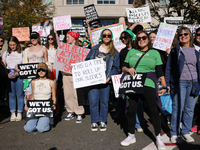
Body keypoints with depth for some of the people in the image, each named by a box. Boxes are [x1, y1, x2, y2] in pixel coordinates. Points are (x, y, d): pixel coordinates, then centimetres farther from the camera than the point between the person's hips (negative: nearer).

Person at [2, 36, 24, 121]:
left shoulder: (22, 53, 4)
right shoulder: (6, 53, 12)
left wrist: (18, 73, -14)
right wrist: (7, 74, -7)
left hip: (19, 76, -2)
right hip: (9, 76, 2)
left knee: (19, 95, 2)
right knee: (11, 95, 6)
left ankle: (19, 113, 12)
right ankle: (13, 113, 16)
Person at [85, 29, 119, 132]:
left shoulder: (114, 52, 8)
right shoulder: (94, 49, 12)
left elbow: (116, 68, 3)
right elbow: (87, 61, 11)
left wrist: (109, 77, -13)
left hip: (105, 80, 0)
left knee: (104, 101, 7)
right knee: (93, 101, 0)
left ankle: (103, 121, 23)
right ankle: (94, 122, 15)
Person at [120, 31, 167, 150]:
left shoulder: (155, 53, 11)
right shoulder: (131, 52, 15)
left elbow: (160, 72, 7)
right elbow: (123, 67, 16)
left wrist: (164, 86, -1)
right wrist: (128, 69, -7)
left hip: (148, 85, -1)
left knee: (154, 110, -2)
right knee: (131, 110, 4)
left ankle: (158, 138, 16)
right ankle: (131, 136, 23)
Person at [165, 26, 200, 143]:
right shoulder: (175, 51, 5)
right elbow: (168, 68, 5)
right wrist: (167, 84, -1)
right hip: (179, 82, -3)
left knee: (190, 109, 6)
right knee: (177, 108, -2)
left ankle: (186, 132, 21)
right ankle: (174, 133, 12)